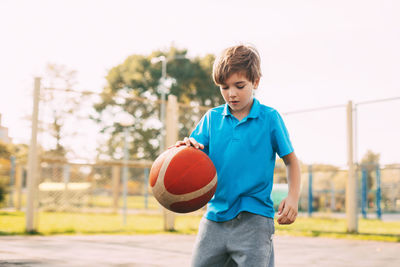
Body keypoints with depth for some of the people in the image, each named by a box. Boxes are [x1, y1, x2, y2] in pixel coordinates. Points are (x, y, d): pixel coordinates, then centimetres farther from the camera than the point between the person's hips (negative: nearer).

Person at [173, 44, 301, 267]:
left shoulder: (270, 118, 0)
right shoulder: (212, 118, 8)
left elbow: (291, 160, 8)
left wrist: (293, 197, -7)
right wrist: (186, 149, -23)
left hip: (254, 217, -3)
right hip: (215, 217, 4)